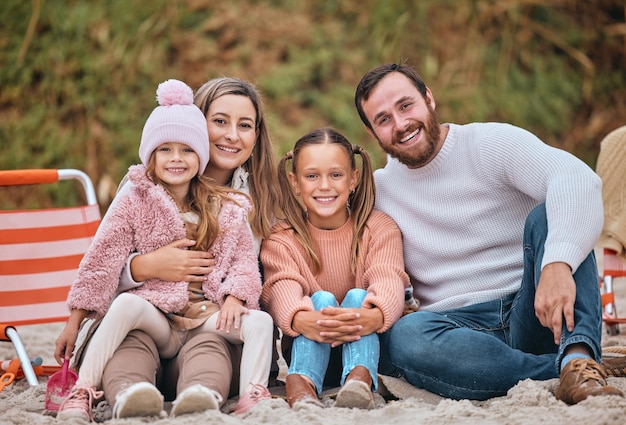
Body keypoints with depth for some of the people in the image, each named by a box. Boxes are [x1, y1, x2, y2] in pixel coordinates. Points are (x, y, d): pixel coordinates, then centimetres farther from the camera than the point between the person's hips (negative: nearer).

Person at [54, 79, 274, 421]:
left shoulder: (226, 210, 11)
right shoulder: (134, 204, 4)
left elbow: (244, 260, 7)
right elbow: (99, 263, 0)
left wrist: (234, 298, -14)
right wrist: (74, 323, -4)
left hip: (207, 315, 2)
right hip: (154, 317, -2)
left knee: (261, 322, -23)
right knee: (127, 303, -34)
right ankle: (81, 394, -35)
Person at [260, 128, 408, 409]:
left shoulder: (379, 228, -1)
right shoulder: (282, 239, -1)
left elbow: (389, 281, -21)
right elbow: (282, 289, -22)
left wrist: (374, 316, -47)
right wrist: (301, 319, -48)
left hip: (366, 344, 0)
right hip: (311, 350, 0)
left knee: (356, 296, -26)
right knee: (320, 299, -26)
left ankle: (359, 378, -52)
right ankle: (302, 381, -50)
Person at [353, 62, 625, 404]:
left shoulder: (491, 143, -2)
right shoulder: (377, 190, 13)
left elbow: (577, 178, -21)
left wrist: (558, 264, -40)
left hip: (530, 314, -2)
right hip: (459, 326, 2)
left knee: (546, 216, -25)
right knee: (404, 336, -31)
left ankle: (576, 356, -45)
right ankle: (571, 368, -32)